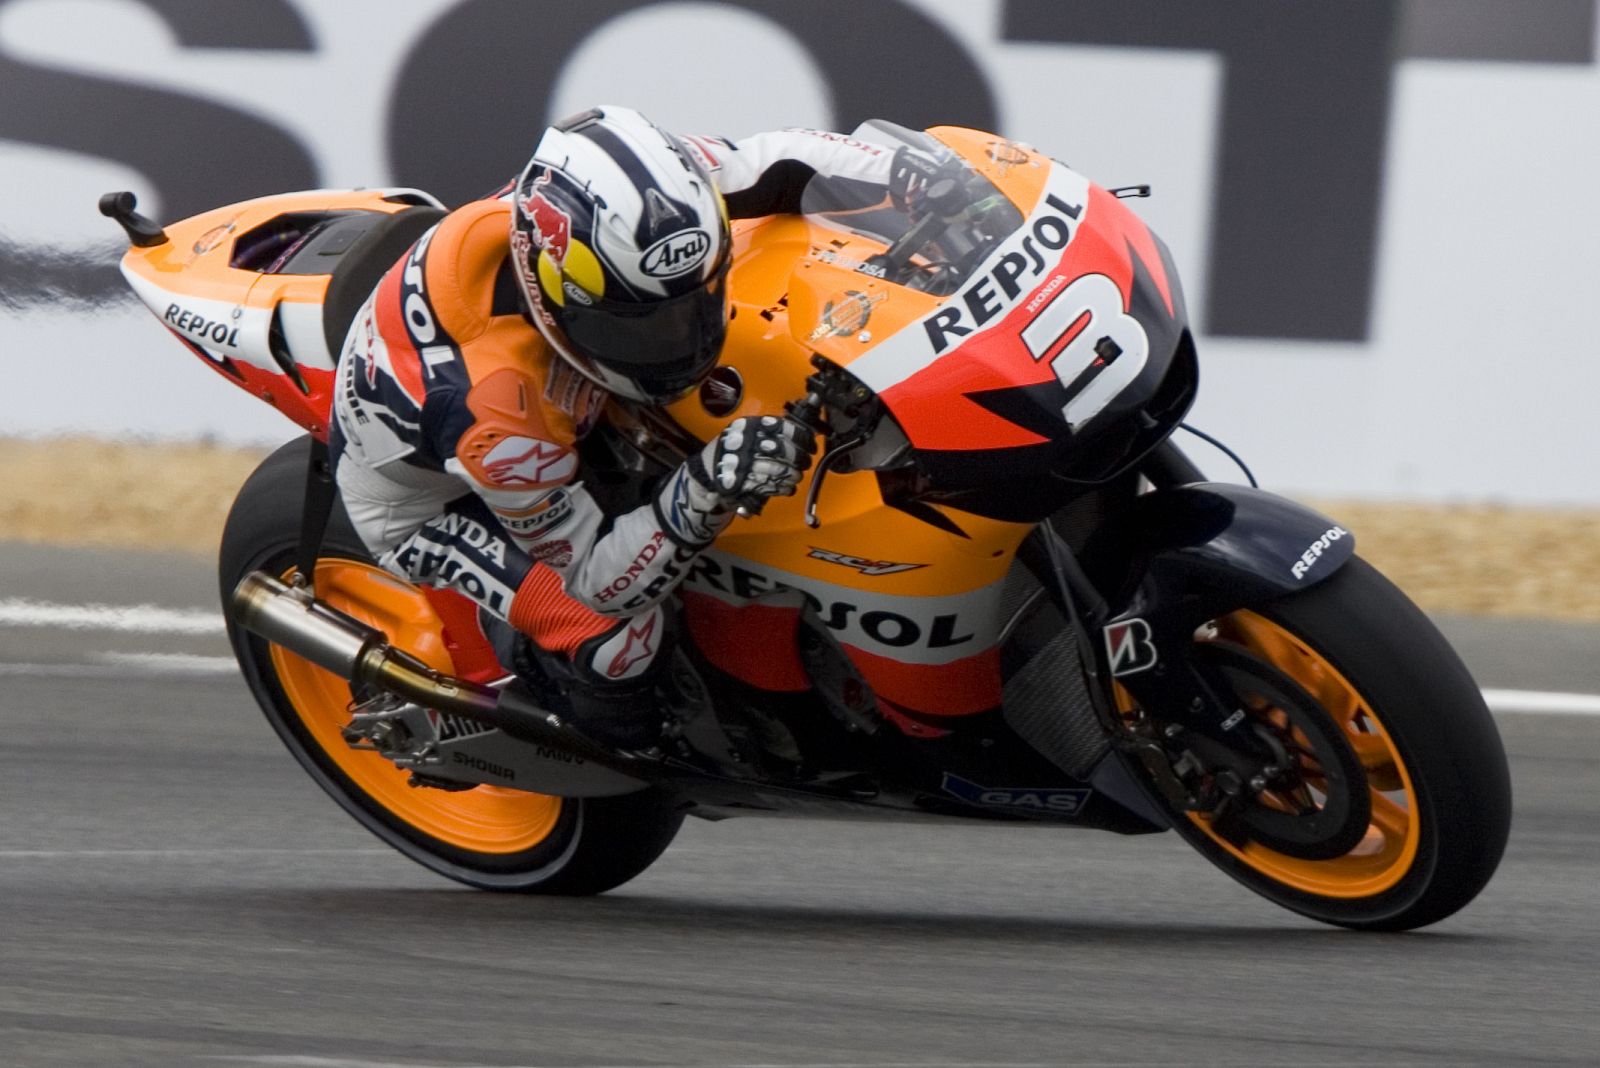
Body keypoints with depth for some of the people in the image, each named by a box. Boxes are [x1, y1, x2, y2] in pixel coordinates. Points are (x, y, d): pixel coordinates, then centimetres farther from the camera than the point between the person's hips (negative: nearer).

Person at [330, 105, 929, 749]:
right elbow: (591, 573, -33)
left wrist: (913, 176, -25)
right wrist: (704, 496, -50)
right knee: (617, 636, -24)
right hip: (428, 499, -7)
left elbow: (772, 163, -14)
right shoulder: (493, 407, -46)